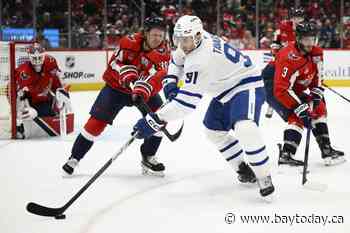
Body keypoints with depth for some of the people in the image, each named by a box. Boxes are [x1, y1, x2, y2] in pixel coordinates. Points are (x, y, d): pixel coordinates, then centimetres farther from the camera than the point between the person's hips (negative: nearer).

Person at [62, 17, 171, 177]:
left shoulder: (163, 51, -19)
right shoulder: (131, 41, -21)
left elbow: (158, 76, -34)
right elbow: (116, 62, -15)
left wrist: (143, 90, -50)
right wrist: (127, 73, -34)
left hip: (144, 89, 2)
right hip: (117, 85, -2)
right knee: (98, 120, -10)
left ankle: (148, 157, 5)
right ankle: (74, 157, 2)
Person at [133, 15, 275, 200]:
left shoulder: (199, 60, -34)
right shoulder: (193, 40, -6)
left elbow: (185, 101, -34)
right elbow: (178, 60, 19)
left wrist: (155, 120, -32)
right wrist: (170, 81, 2)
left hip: (246, 85, -11)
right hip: (226, 90, 11)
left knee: (244, 128, -32)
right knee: (213, 130, 16)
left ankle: (264, 177, -19)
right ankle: (243, 169, 29)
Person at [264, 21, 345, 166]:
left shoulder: (316, 53, -7)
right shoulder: (288, 58, -33)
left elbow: (316, 75, 8)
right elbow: (281, 90, -37)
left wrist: (316, 92, -10)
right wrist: (299, 107, -39)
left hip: (296, 89, 9)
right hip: (273, 88, -9)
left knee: (319, 109, 10)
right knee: (297, 117, -22)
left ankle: (326, 149, 16)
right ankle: (286, 155, -24)